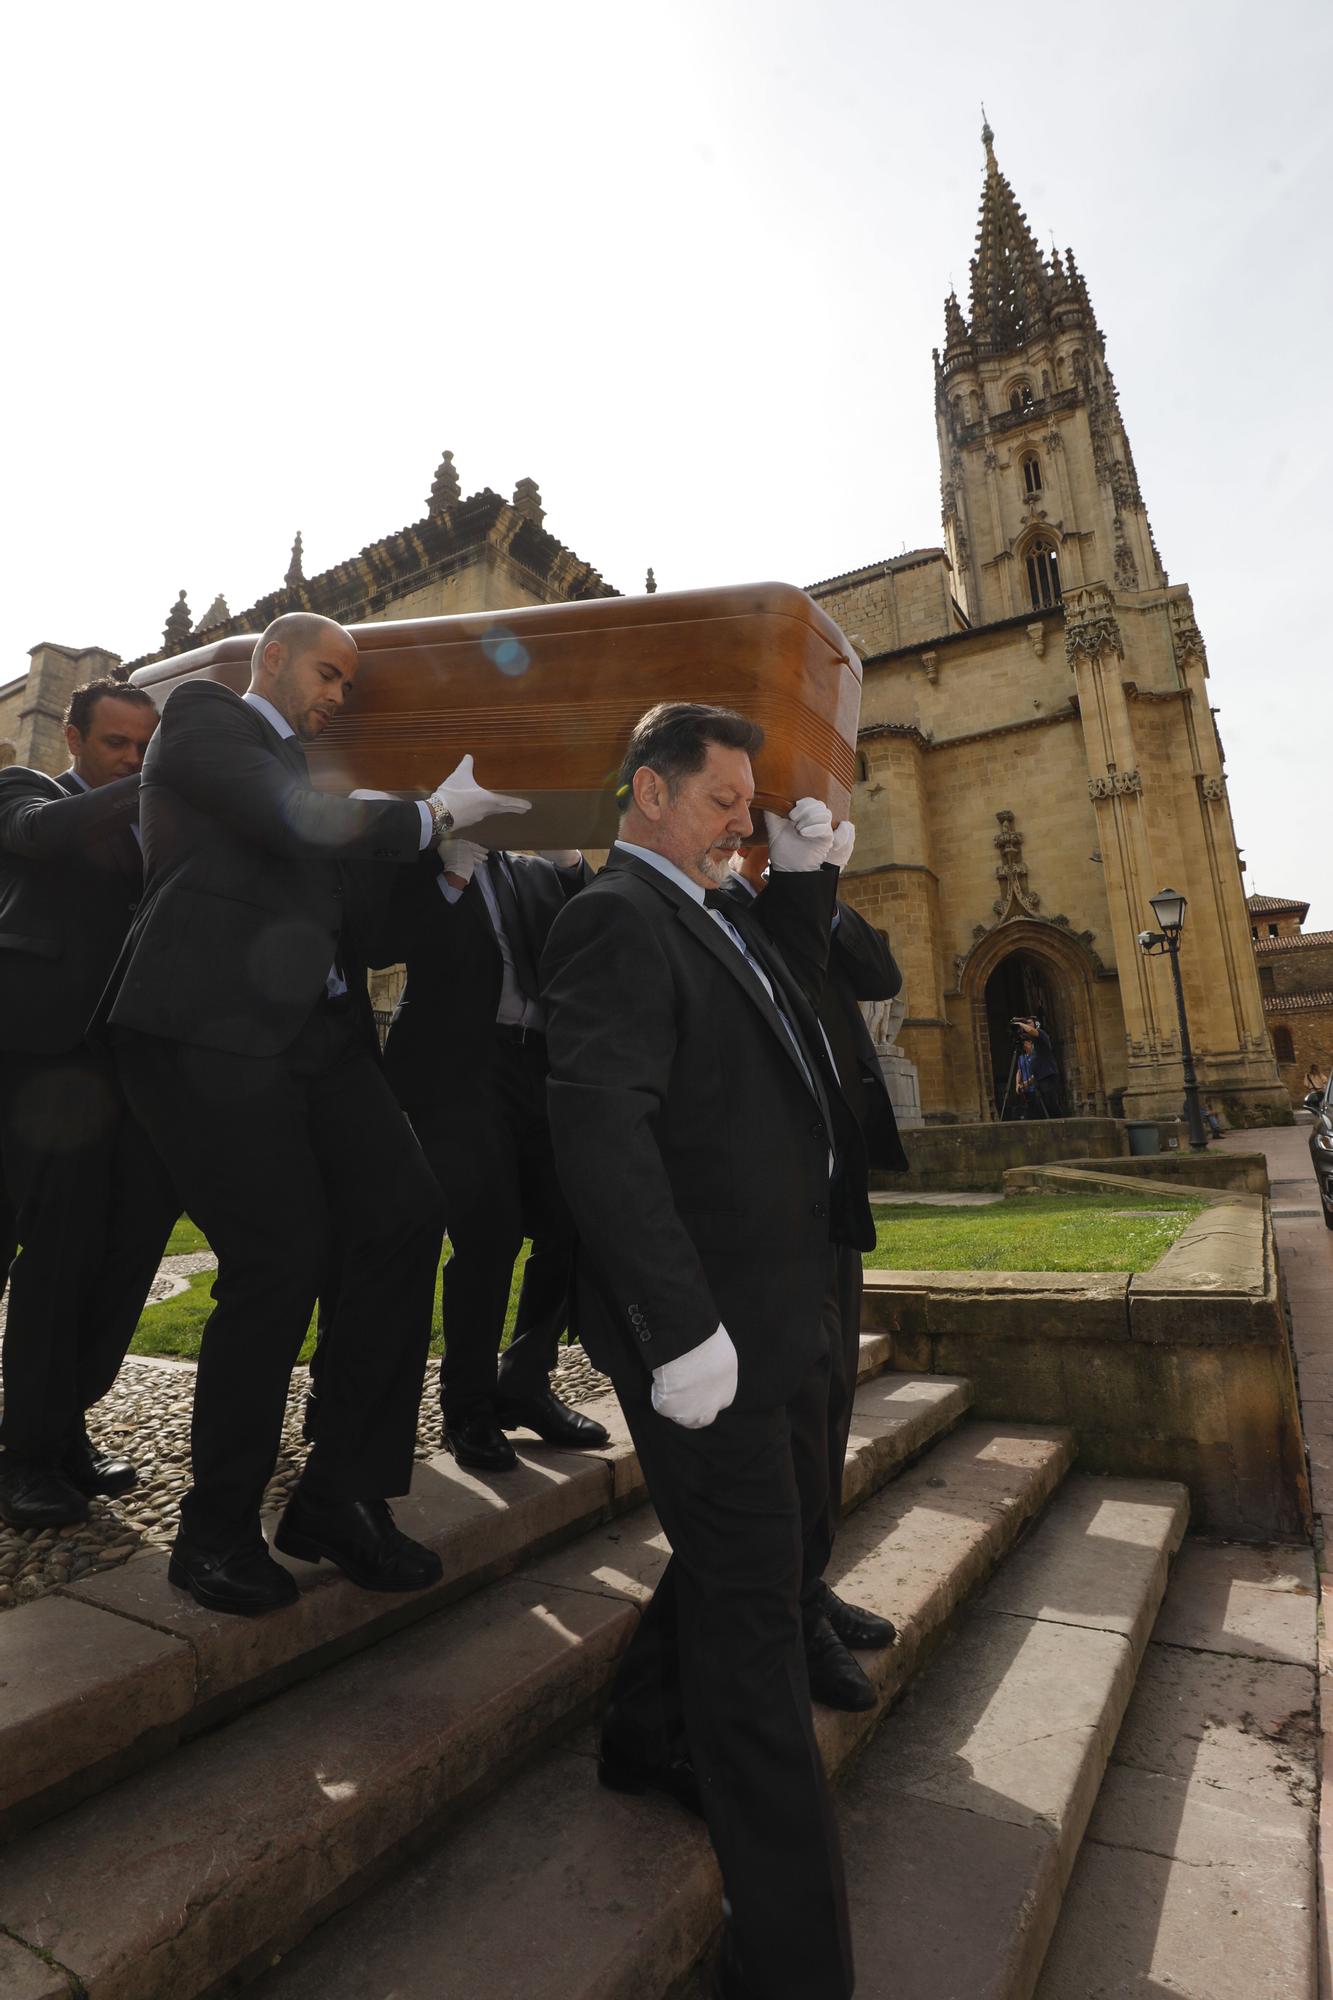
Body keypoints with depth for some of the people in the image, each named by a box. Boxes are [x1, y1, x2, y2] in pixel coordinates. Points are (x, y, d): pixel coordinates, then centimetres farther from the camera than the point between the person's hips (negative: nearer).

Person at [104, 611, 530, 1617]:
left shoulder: (297, 767, 28)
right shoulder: (201, 714, 7)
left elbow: (349, 902, 22)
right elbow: (296, 821, -12)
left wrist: (443, 838, 13)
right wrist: (432, 814, -1)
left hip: (314, 1031, 7)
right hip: (213, 1028, -7)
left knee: (405, 1218, -6)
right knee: (280, 1260, -11)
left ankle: (340, 1497, 9)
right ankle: (217, 1530, 12)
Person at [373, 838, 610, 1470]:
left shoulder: (539, 874, 20)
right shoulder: (422, 866, 9)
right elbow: (394, 942, -8)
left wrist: (572, 862, 1)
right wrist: (452, 870, -10)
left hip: (538, 1068, 4)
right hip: (454, 1068, -4)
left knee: (572, 1226, -3)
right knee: (488, 1233, -10)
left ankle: (524, 1384, 19)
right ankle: (468, 1408, 11)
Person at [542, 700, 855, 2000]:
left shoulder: (713, 919, 16)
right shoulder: (616, 918, -14)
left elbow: (797, 978, 31)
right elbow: (600, 1123, -25)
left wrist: (808, 867, 15)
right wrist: (681, 1328, -26)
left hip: (777, 1314, 10)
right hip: (706, 1325, -10)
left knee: (738, 1561, 25)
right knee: (752, 1610, 2)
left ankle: (648, 1740, 49)